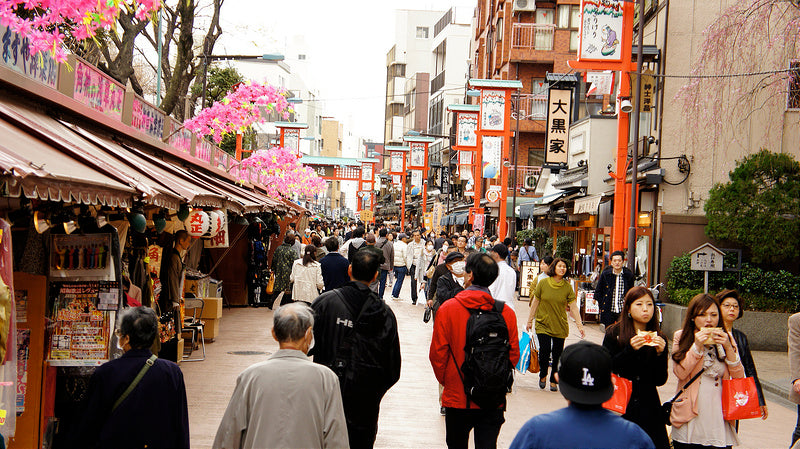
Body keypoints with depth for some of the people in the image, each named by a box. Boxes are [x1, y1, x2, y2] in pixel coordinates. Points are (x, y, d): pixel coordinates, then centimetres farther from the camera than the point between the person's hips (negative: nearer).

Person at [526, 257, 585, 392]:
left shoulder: (567, 286, -1)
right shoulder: (543, 283, -4)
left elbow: (574, 307, -1)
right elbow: (535, 303, 4)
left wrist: (580, 325, -7)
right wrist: (530, 321, 8)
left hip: (560, 326, 1)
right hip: (543, 324, -1)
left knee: (557, 354, 3)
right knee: (544, 350, -12)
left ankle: (554, 381, 20)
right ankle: (543, 375, 14)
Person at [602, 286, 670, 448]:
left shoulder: (658, 339, 3)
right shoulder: (614, 334, -4)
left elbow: (660, 380, 0)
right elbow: (606, 370, -12)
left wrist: (660, 354, -15)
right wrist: (630, 350, -22)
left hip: (648, 409, 2)